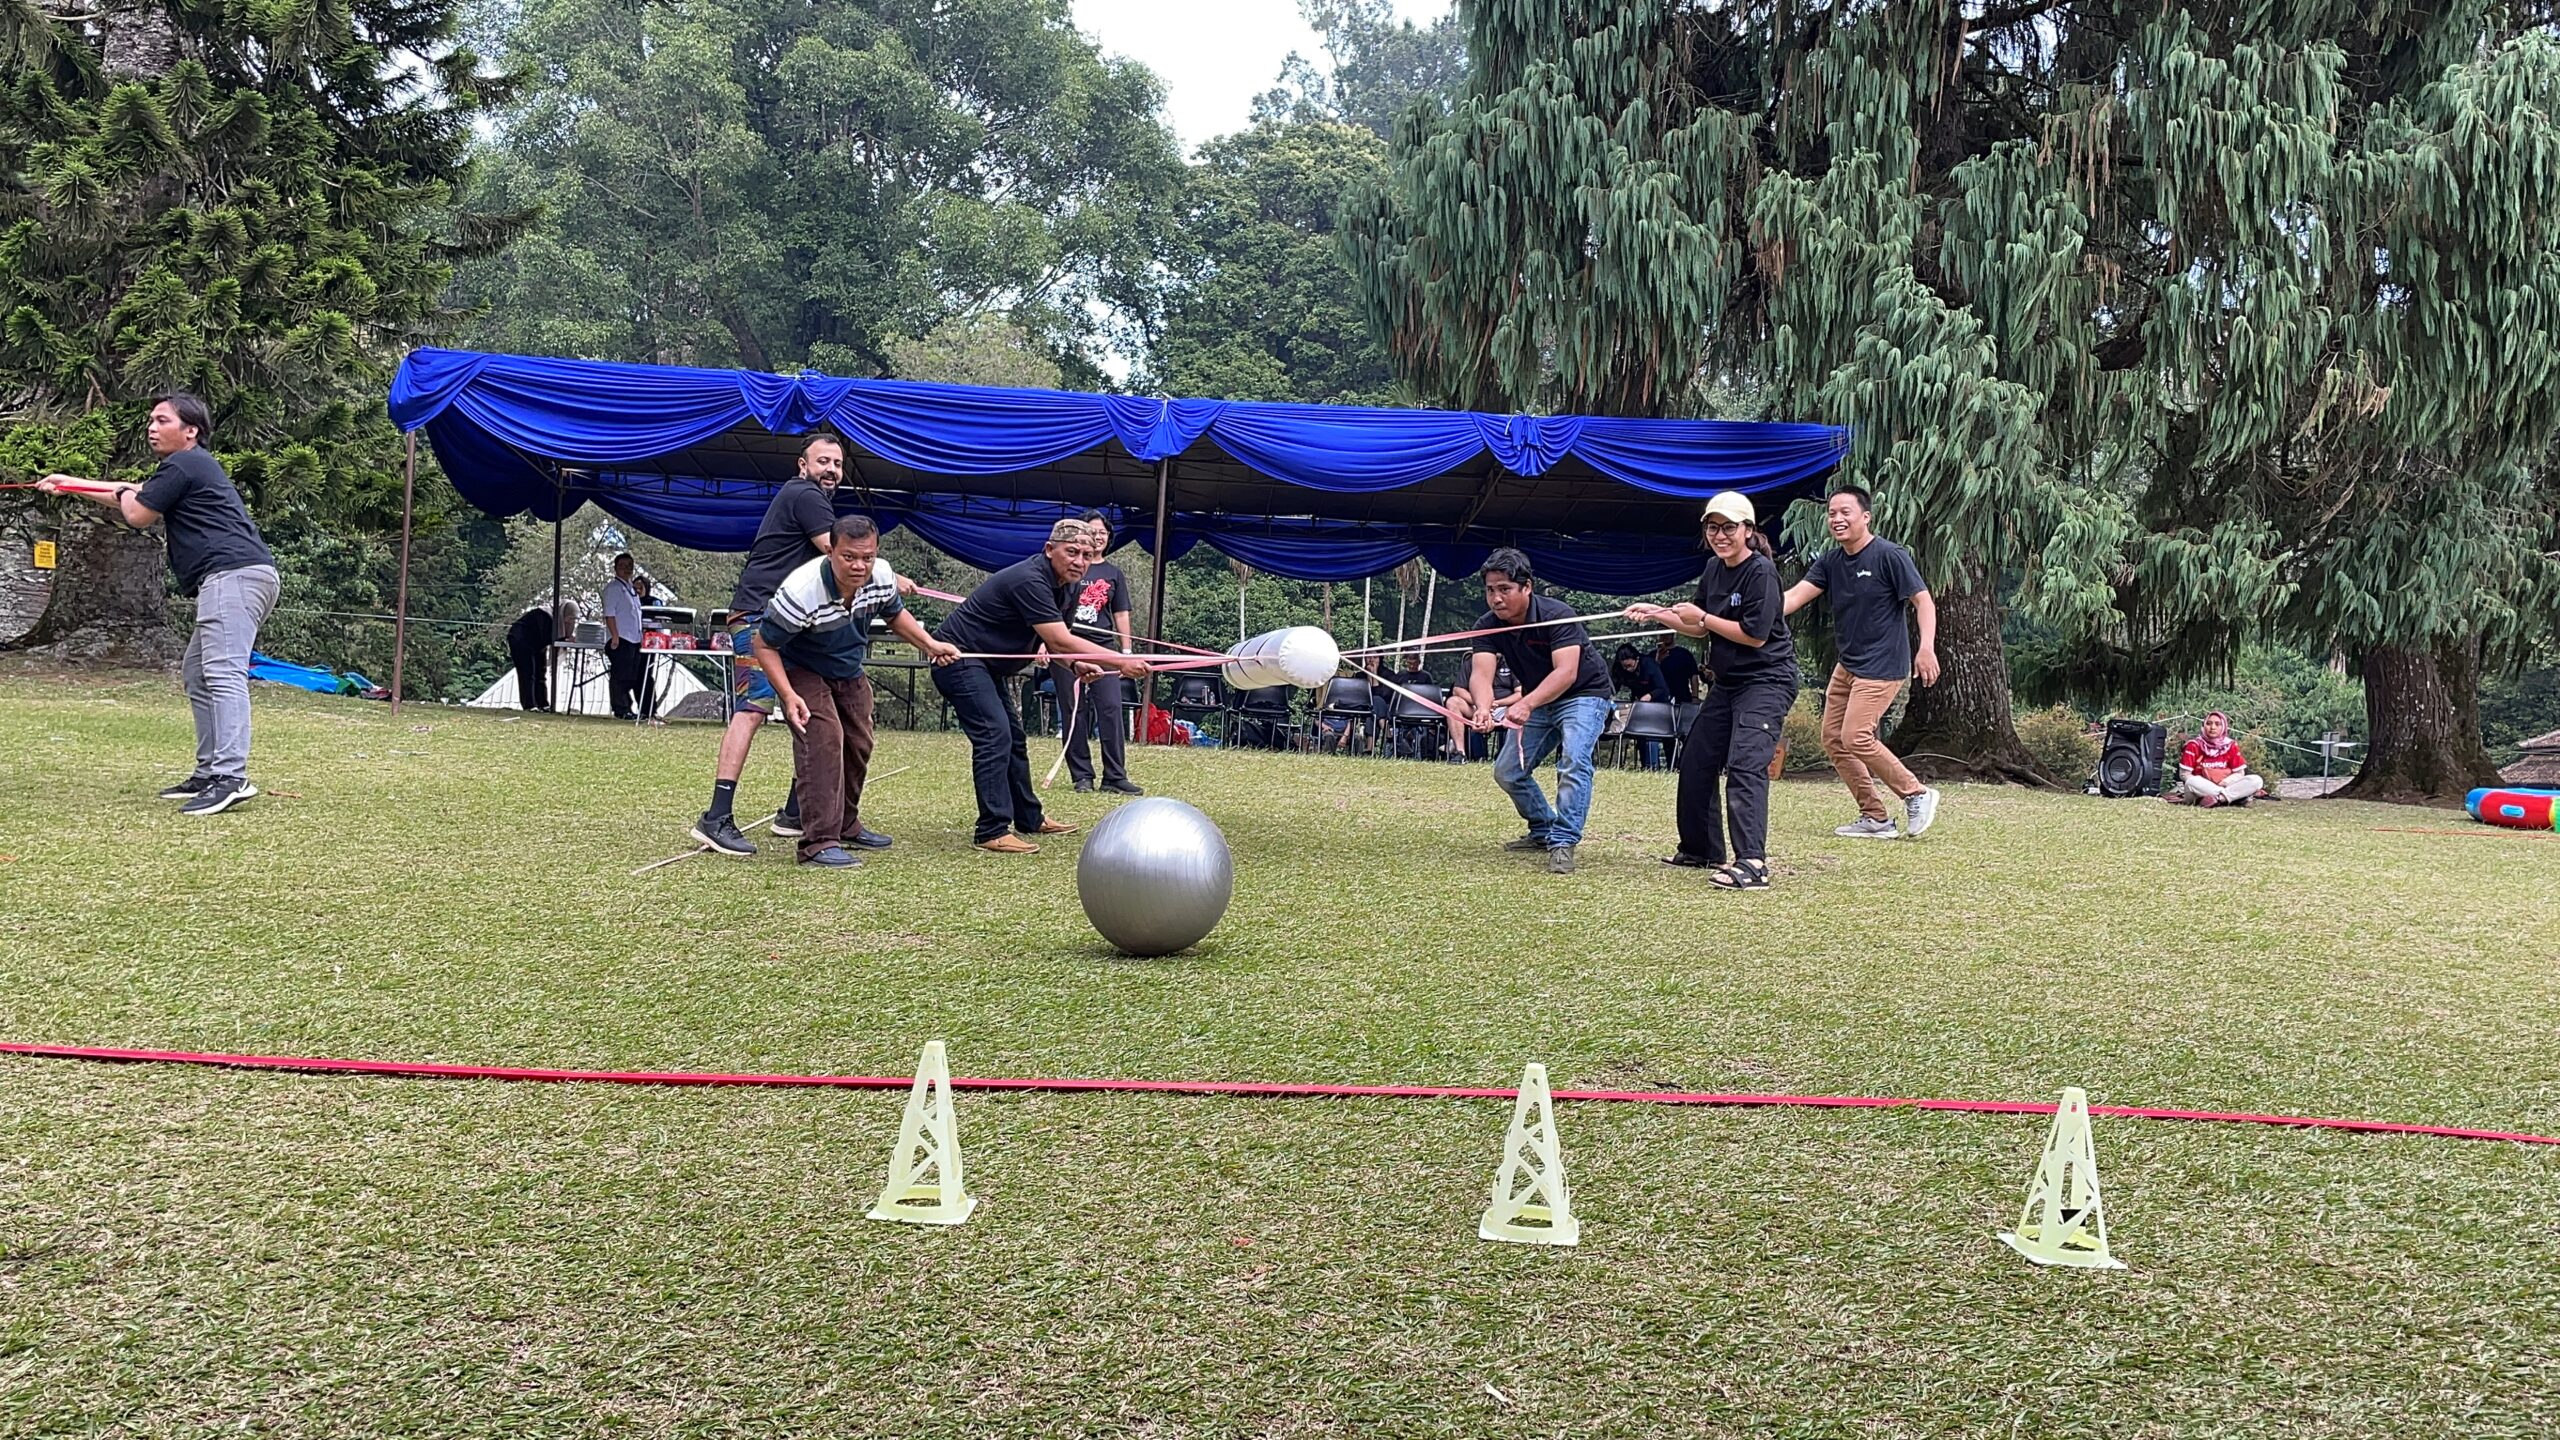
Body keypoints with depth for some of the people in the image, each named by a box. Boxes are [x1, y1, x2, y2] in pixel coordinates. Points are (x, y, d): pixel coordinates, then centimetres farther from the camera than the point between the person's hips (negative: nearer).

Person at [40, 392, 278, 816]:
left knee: (223, 674, -21)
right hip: (235, 578, 11)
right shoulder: (193, 465, 29)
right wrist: (71, 484, 45)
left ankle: (230, 777, -32)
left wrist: (123, 493, 22)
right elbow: (133, 498, 42)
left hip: (234, 574, -11)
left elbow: (136, 514, 0)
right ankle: (208, 773, 16)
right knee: (198, 675, 16)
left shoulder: (184, 464, -4)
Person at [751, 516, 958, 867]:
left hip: (850, 672, 7)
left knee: (858, 744, 13)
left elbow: (894, 613, 5)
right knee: (823, 740, -24)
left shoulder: (882, 576, -20)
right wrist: (788, 696, -34)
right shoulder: (801, 591, -38)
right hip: (802, 671, -7)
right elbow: (764, 645, -26)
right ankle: (819, 842, -23)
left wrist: (930, 645, -6)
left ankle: (846, 824, 35)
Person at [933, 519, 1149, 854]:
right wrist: (1121, 661, -30)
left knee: (1013, 738, 17)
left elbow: (1052, 641, 14)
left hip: (984, 664, 11)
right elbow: (1061, 641, -31)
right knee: (995, 735, -20)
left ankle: (1029, 819, 30)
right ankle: (992, 832, -20)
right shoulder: (1030, 581, -26)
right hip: (959, 657, -11)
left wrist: (1078, 665, -7)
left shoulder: (1058, 586, 6)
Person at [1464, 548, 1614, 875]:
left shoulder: (1557, 615, -29)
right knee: (1507, 771, 5)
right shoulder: (1487, 626, -14)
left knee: (1573, 760, -29)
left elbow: (1566, 673, -40)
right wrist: (1483, 708, -51)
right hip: (1536, 700, 6)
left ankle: (1563, 842, -25)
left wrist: (1526, 704, -55)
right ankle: (1544, 831, 25)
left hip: (1583, 694, -6)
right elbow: (1481, 673, -28)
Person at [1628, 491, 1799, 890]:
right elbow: (1701, 629, 16)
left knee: (1745, 763, -23)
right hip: (1726, 682, 10)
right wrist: (1657, 614, 4)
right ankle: (1702, 850, 28)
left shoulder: (1760, 571, -16)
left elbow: (1756, 634, -22)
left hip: (1766, 681, -10)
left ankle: (1752, 864, -29)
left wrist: (1703, 618, -16)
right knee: (1695, 761, 13)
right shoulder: (1714, 569, 8)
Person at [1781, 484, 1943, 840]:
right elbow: (1795, 596, -4)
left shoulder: (1890, 556, -12)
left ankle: (1917, 795, 2)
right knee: (1833, 739, 5)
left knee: (1856, 737, -16)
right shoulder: (1829, 561, 7)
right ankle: (1875, 818, 12)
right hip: (1847, 664, 8)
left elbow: (1923, 601, -13)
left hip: (1883, 666, -8)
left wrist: (1927, 648, -25)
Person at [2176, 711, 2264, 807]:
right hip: (2202, 788, -3)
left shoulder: (2231, 745, 3)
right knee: (2191, 783, -38)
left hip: (2224, 786, 3)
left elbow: (2239, 773, 3)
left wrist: (2223, 783, -17)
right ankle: (2231, 797, -31)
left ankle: (2217, 798, -31)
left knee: (2256, 780, -18)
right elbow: (2184, 774, -7)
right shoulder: (2194, 745, -5)